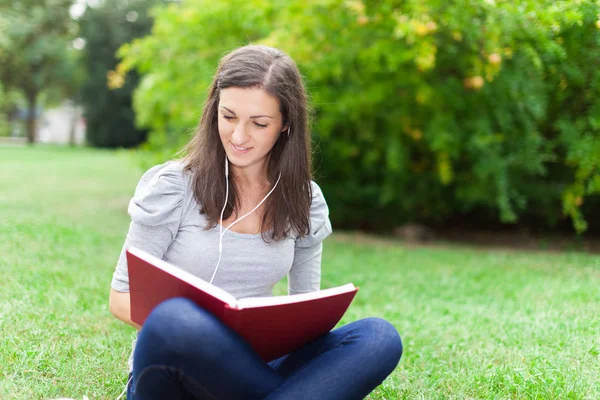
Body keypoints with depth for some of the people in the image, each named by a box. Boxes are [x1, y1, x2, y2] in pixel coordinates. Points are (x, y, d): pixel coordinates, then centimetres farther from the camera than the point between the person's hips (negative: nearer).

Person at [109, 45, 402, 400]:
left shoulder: (304, 201, 5)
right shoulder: (174, 185, -5)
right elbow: (122, 296, -2)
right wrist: (191, 329, -22)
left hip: (250, 368, 3)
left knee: (380, 338, -23)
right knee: (174, 319, -39)